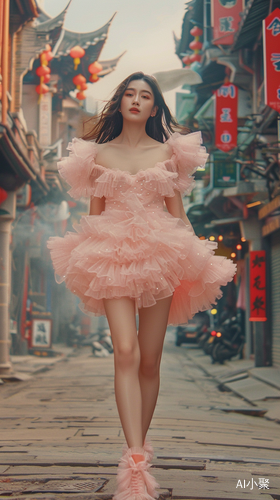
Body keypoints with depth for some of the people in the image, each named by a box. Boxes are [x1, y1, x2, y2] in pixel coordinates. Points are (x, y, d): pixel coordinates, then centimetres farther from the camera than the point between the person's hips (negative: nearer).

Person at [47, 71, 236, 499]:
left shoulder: (169, 151, 11)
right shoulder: (99, 153, 11)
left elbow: (176, 210, 12)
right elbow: (94, 211, 13)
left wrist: (189, 257, 4)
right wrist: (86, 262, 8)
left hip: (159, 253, 1)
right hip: (113, 255, -1)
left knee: (150, 360, 2)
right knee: (125, 352, -18)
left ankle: (138, 448, 19)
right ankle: (137, 464, -24)